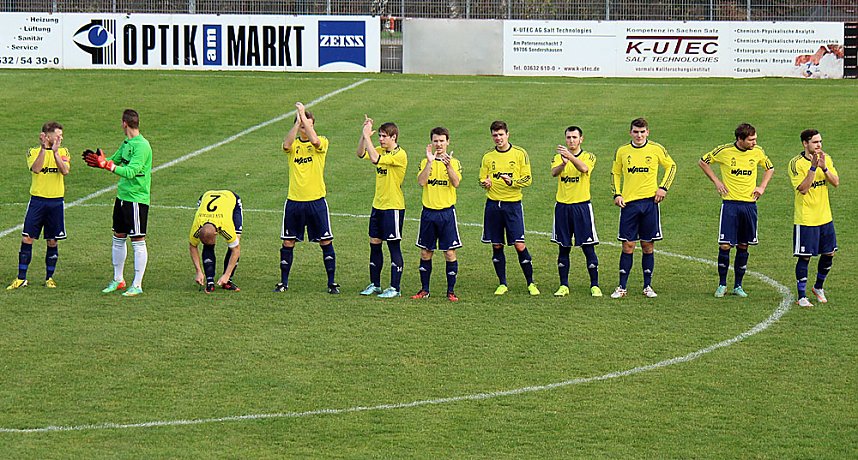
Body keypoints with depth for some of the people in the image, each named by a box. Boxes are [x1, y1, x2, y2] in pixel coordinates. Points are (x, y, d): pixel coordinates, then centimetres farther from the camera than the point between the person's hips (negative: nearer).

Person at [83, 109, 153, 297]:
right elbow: (115, 161, 21)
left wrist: (105, 164, -28)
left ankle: (137, 285, 2)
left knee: (138, 241, -3)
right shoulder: (126, 143, 11)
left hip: (137, 199, -9)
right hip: (122, 196, 9)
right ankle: (118, 280, 26)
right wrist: (97, 160, 3)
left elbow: (130, 172, -26)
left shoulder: (142, 146, -18)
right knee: (118, 238, 15)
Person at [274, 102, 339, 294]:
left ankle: (332, 282, 10)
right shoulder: (293, 144, 4)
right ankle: (284, 282, 17)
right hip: (294, 201, 2)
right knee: (288, 243, 6)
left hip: (316, 200, -2)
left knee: (326, 242, 1)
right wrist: (298, 121, -26)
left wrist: (303, 114, -24)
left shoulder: (321, 143, -1)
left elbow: (314, 140, -25)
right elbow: (286, 145, -20)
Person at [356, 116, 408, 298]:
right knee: (374, 243, 11)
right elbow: (361, 154, -2)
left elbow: (375, 159, -27)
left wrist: (367, 136, -23)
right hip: (378, 205, 8)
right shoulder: (381, 151, 9)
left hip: (393, 207, -8)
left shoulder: (400, 154, -16)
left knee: (394, 246, -2)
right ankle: (375, 285, 20)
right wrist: (364, 135, -13)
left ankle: (395, 288, 2)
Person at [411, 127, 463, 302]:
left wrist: (448, 164, -28)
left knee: (450, 253, -2)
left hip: (447, 211, -2)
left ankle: (451, 291, 6)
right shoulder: (425, 162, 7)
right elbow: (421, 181, -10)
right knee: (425, 253, 6)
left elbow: (456, 183, -15)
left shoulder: (454, 162, 2)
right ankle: (424, 290, 16)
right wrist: (430, 161, -19)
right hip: (428, 211, 2)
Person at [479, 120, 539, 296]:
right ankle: (502, 284, 15)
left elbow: (528, 179, -1)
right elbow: (482, 179, 14)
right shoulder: (488, 156, 9)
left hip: (513, 204, -3)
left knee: (519, 245, -7)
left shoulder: (520, 153, 0)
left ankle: (530, 283, 3)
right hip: (493, 204, 3)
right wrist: (485, 183, -10)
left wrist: (512, 182, -19)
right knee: (496, 246, 5)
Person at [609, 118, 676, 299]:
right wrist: (616, 194, 3)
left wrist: (663, 187, 1)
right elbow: (615, 173, 16)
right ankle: (622, 287, 4)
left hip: (650, 202, 0)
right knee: (628, 246, -2)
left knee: (648, 246, 3)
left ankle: (647, 286, 13)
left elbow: (671, 166, 12)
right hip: (629, 202, 1)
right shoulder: (622, 151, 5)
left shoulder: (656, 149, 1)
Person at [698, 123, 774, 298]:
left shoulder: (758, 152, 2)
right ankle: (722, 285, 8)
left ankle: (738, 286, 16)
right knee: (725, 245, -6)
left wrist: (762, 187, 6)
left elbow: (770, 168, 21)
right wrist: (716, 181, 1)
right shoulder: (724, 151, -7)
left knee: (743, 246, 6)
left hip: (749, 203, 3)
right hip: (730, 203, -3)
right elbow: (703, 162, 8)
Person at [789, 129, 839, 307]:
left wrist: (824, 167, -19)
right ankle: (802, 296, 7)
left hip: (825, 217, 6)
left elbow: (836, 182, -4)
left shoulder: (826, 159, 4)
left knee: (829, 254, 12)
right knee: (805, 257, -2)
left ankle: (818, 287, 33)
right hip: (805, 219, -6)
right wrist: (813, 167, -26)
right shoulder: (796, 163, -13)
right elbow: (803, 189, -21)